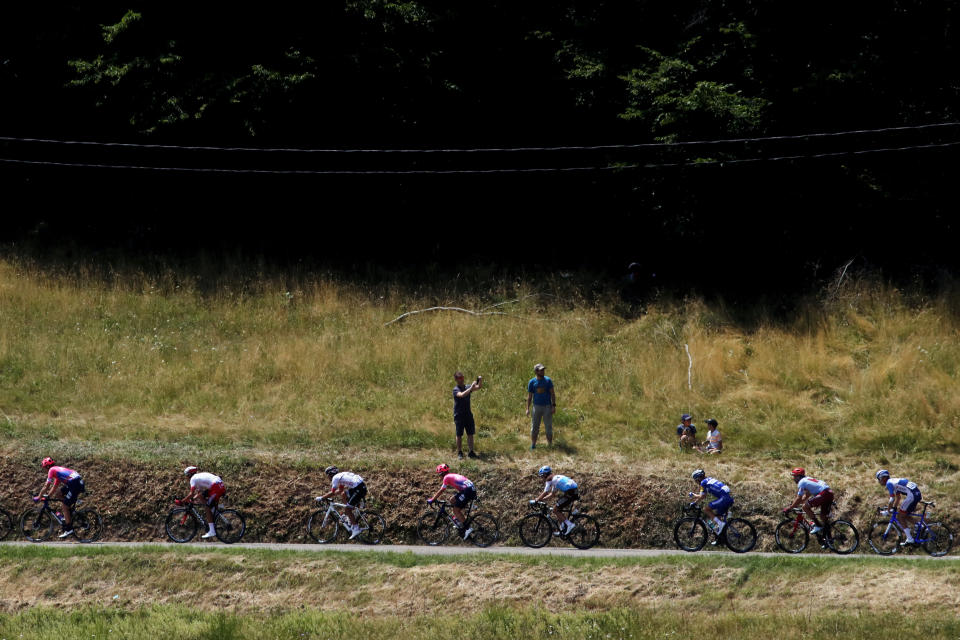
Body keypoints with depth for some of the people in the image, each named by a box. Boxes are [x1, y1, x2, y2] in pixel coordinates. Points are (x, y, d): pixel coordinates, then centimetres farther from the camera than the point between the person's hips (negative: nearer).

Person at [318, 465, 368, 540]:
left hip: (359, 489, -9)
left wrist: (321, 498, 4)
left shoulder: (335, 478, -4)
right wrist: (328, 494, 33)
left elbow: (332, 493, -6)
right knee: (344, 494, 27)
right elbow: (340, 490, 34)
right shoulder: (340, 475, 25)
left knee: (347, 509, -3)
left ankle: (356, 529, -6)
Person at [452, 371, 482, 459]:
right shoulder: (456, 390, -9)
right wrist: (471, 388, -33)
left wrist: (480, 380, -15)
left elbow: (479, 387, 4)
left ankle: (471, 452, 6)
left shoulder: (467, 387, 7)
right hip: (459, 415, -5)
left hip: (468, 414, 5)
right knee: (459, 435, 2)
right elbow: (462, 395, -29)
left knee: (470, 434, 3)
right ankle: (459, 453, 11)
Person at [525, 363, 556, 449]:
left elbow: (552, 394, 1)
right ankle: (533, 445, 8)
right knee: (534, 427, 1)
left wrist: (554, 406, -8)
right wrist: (527, 408, -2)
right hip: (537, 406, 0)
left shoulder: (548, 380, 1)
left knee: (548, 427, 1)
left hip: (547, 406, 0)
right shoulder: (532, 382, 1)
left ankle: (550, 445, 8)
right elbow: (529, 396, 5)